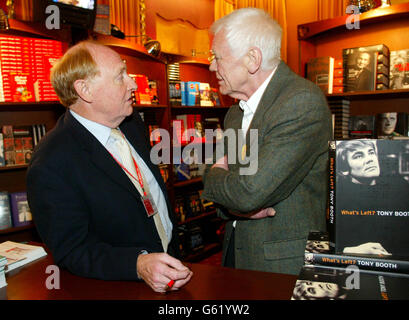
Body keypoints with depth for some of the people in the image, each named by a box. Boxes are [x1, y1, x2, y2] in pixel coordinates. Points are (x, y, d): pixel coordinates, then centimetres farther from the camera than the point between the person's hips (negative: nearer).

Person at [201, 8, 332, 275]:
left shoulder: (303, 101, -20)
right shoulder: (235, 114, 6)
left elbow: (252, 191, -27)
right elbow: (220, 194, 9)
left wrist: (213, 175, -8)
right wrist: (233, 205, -13)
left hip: (283, 263, -6)